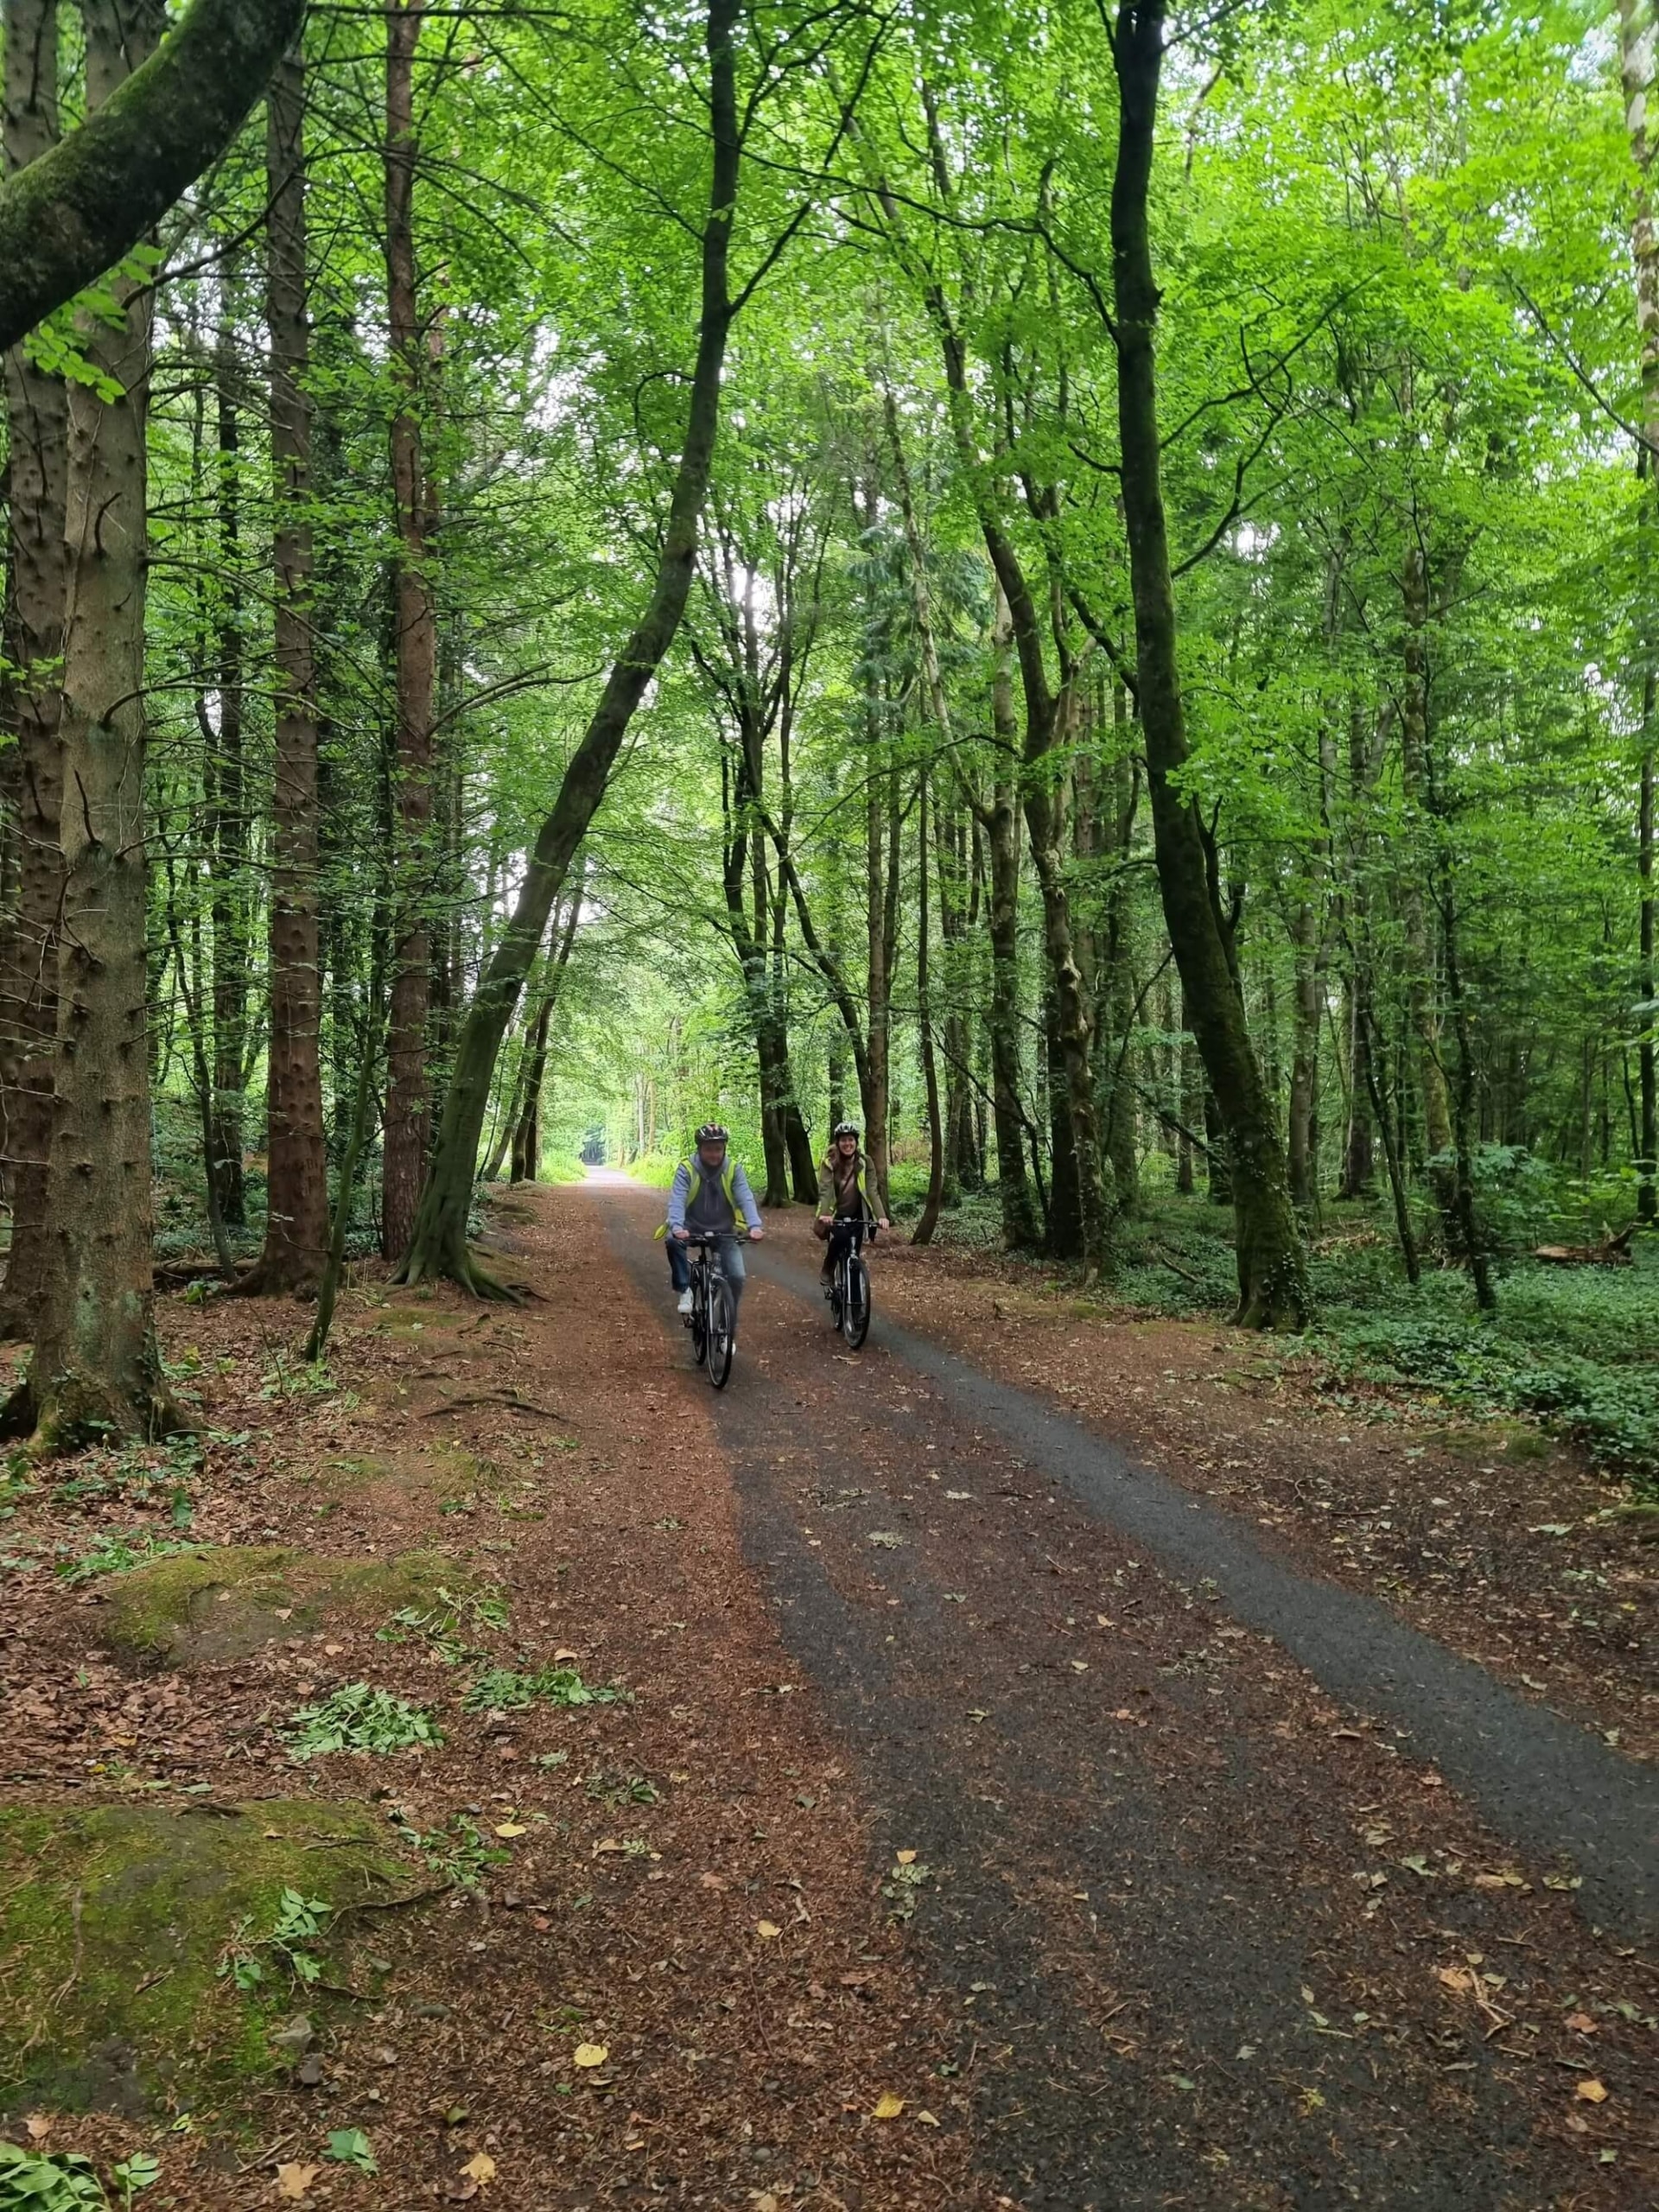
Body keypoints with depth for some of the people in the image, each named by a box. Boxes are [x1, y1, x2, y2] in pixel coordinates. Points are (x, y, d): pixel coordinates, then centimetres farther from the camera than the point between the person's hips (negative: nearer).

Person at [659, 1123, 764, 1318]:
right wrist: (677, 1227, -46)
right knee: (673, 1240, -34)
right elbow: (677, 1199, -26)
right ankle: (685, 1290, -20)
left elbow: (746, 1199, -21)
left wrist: (754, 1226, -40)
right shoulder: (686, 1168, -14)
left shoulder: (733, 1169, -10)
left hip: (724, 1232, 1)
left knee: (736, 1277, -13)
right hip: (693, 1228, -1)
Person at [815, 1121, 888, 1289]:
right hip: (836, 1214, -2)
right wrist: (824, 1214, -41)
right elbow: (825, 1190, -23)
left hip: (857, 1215, 2)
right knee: (839, 1238, -29)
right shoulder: (829, 1162, -12)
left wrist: (881, 1215, -30)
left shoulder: (864, 1162, -8)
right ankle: (826, 1273, -8)